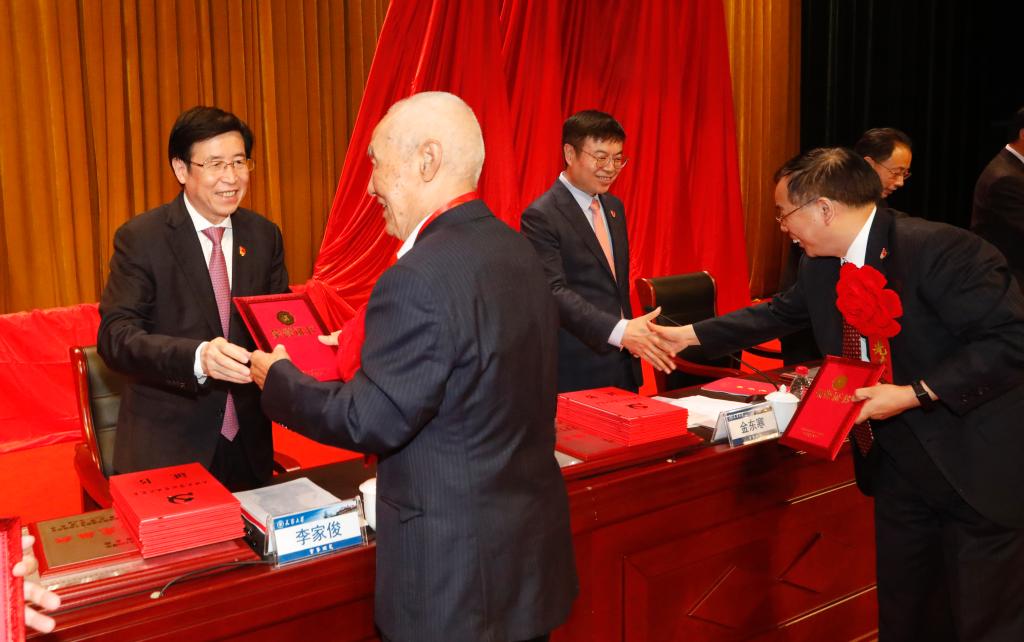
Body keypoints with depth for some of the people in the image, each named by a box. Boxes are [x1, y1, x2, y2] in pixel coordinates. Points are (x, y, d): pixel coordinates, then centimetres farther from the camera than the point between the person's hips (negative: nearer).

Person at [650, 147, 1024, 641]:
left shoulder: (940, 249, -24)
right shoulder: (819, 267, 0)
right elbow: (777, 314, 18)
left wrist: (915, 393, -28)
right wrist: (691, 335, 17)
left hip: (980, 463, -7)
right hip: (898, 462, 7)